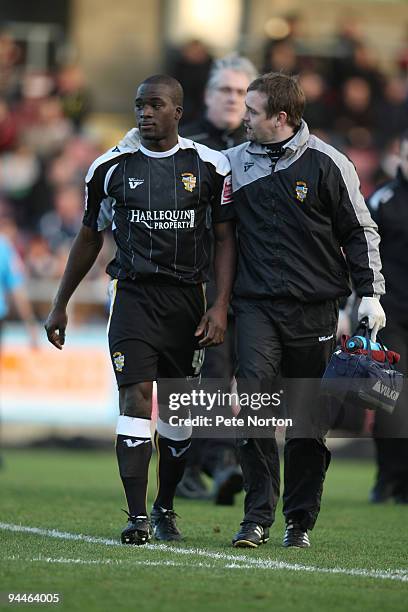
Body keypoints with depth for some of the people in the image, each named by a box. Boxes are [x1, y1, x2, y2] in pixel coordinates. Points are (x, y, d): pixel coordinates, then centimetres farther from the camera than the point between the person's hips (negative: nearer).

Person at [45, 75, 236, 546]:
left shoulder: (208, 167, 2)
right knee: (136, 397, -15)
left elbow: (225, 240, 4)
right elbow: (89, 238, 14)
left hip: (186, 297, 1)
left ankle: (165, 509, 24)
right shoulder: (112, 167, 3)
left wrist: (221, 306, -6)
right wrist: (59, 305, 16)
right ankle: (137, 517, -16)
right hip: (134, 295, -1)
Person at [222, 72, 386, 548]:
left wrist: (370, 294, -2)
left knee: (308, 420, 3)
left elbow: (359, 231, 4)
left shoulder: (327, 164, -1)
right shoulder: (235, 162, 7)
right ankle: (258, 516, -7)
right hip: (256, 306, 2)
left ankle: (301, 518, 13)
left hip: (315, 309, -2)